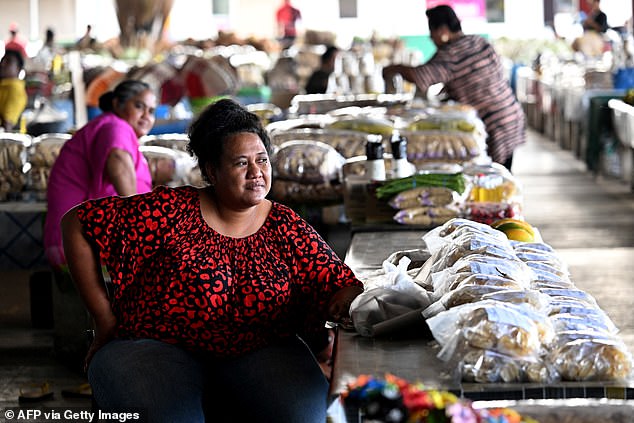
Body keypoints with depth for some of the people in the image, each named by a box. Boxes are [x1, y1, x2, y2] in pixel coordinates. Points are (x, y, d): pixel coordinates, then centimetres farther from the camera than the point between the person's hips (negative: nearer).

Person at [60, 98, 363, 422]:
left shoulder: (286, 227, 9)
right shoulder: (172, 211, -2)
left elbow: (343, 286, 7)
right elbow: (76, 223, -1)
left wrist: (347, 299, -19)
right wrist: (105, 317, -1)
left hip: (259, 354, 2)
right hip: (157, 346, -2)